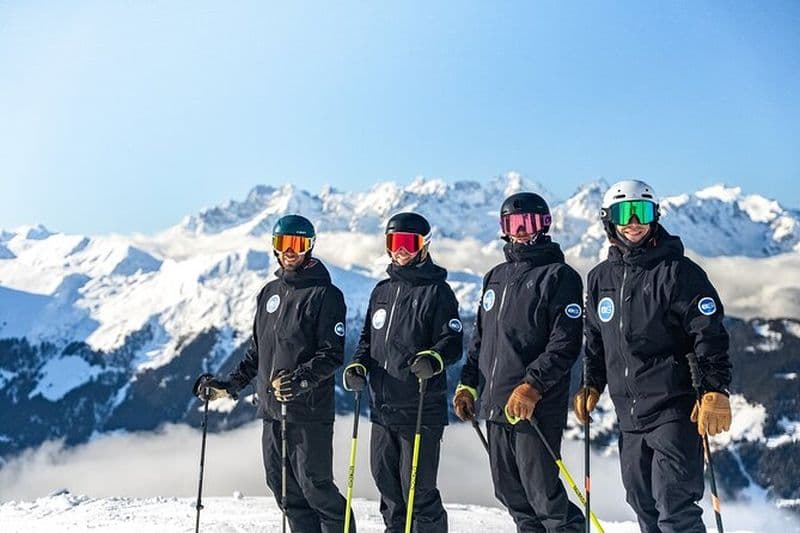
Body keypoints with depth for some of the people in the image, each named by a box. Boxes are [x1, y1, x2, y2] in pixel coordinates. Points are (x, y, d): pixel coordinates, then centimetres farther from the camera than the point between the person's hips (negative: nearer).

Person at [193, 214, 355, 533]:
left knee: (315, 485, -7)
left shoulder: (324, 294, -5)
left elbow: (332, 354, -12)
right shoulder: (270, 292, 16)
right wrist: (229, 385, 17)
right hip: (271, 410, 7)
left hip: (309, 410, -7)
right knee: (282, 485, 8)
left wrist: (301, 378, -26)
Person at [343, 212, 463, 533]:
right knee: (387, 486, 13)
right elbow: (368, 339, 23)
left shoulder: (436, 291, -3)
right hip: (381, 407, 7)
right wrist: (358, 366, 3)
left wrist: (432, 359, -31)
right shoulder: (382, 291, 17)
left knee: (418, 492, -6)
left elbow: (452, 342, -10)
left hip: (421, 411, -7)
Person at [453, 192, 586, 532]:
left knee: (542, 491, -7)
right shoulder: (496, 277, 18)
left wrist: (532, 386, -22)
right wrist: (468, 384, 16)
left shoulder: (559, 276, -4)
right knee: (509, 492, 11)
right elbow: (480, 337, 25)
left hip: (538, 408, -7)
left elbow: (565, 344, -14)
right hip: (496, 403, 7)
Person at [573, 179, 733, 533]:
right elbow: (596, 341, 24)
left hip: (674, 411, -6)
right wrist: (592, 385, 18)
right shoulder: (600, 278, 11)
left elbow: (710, 335, -10)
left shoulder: (677, 271, -7)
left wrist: (716, 391, -17)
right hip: (629, 416, 6)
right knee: (643, 505, 10)